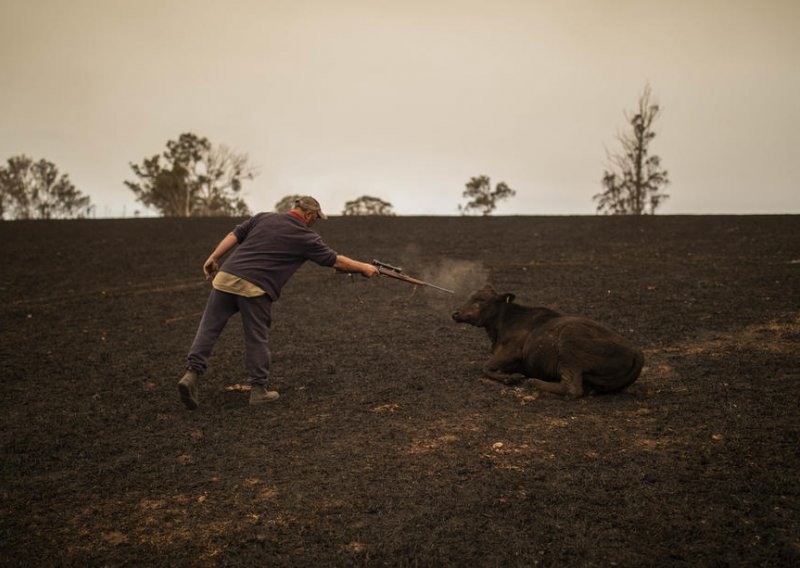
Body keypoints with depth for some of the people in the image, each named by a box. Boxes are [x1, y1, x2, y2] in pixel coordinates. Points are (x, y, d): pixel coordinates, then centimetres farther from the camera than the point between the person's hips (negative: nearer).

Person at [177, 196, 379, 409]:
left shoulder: (263, 217, 17)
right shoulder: (306, 237, 5)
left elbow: (234, 235, 11)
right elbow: (336, 261, 12)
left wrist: (213, 257, 13)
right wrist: (364, 267, 23)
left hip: (226, 277, 4)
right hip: (255, 288, -4)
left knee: (208, 328, 5)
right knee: (256, 339, 8)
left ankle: (192, 373, -6)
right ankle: (258, 389, 14)